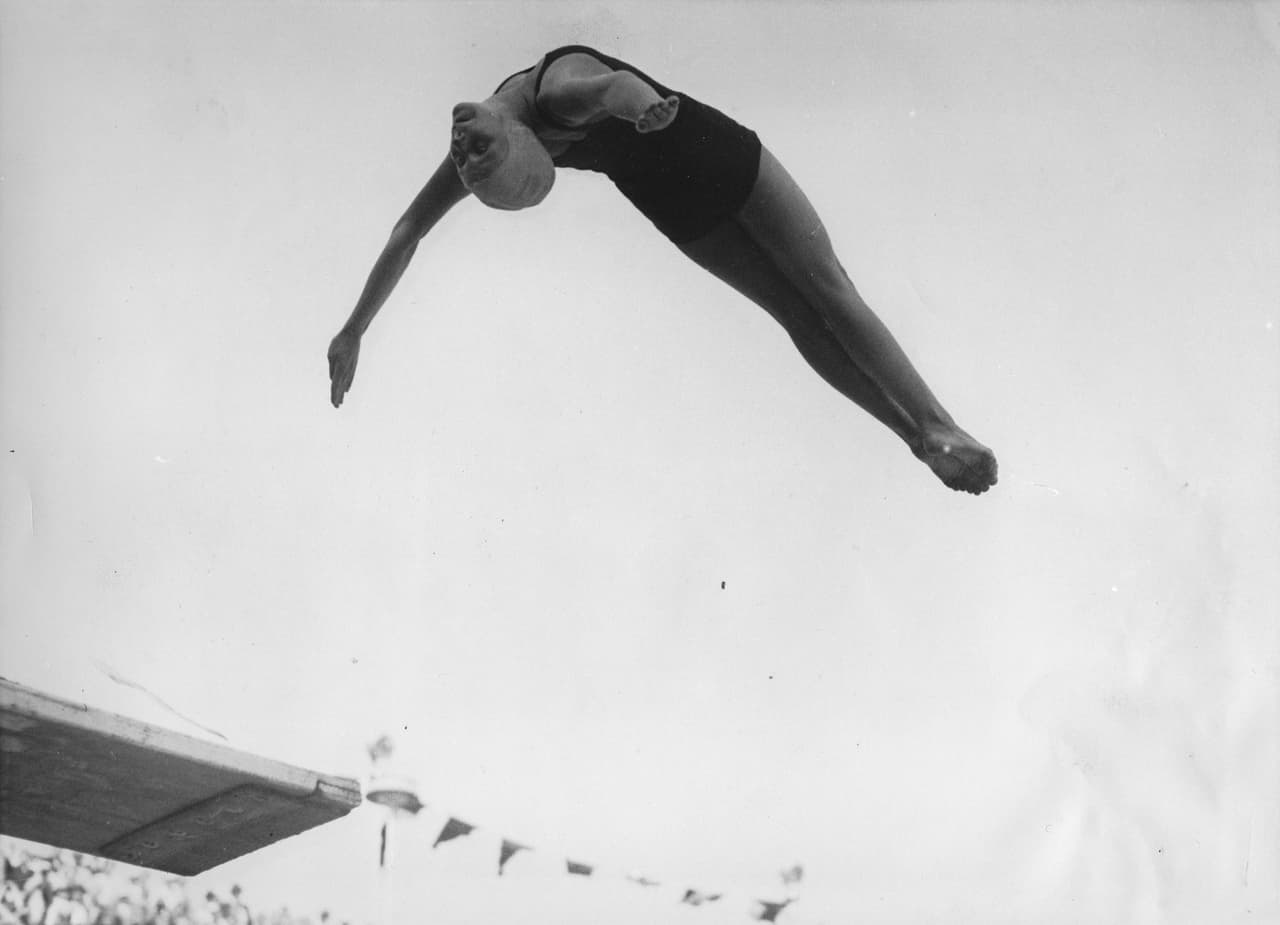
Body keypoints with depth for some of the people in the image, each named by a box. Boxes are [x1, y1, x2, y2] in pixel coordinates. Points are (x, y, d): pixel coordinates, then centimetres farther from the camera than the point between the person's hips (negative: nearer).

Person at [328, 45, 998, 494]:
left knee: (827, 290, -8)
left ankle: (938, 427, -10)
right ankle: (922, 436, -5)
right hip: (679, 211, 5)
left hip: (723, 159, -5)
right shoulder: (475, 143, -15)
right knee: (799, 317, -3)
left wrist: (640, 101, -83)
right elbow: (407, 236, -6)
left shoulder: (559, 91, -35)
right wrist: (353, 332, -5)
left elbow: (617, 84, -59)